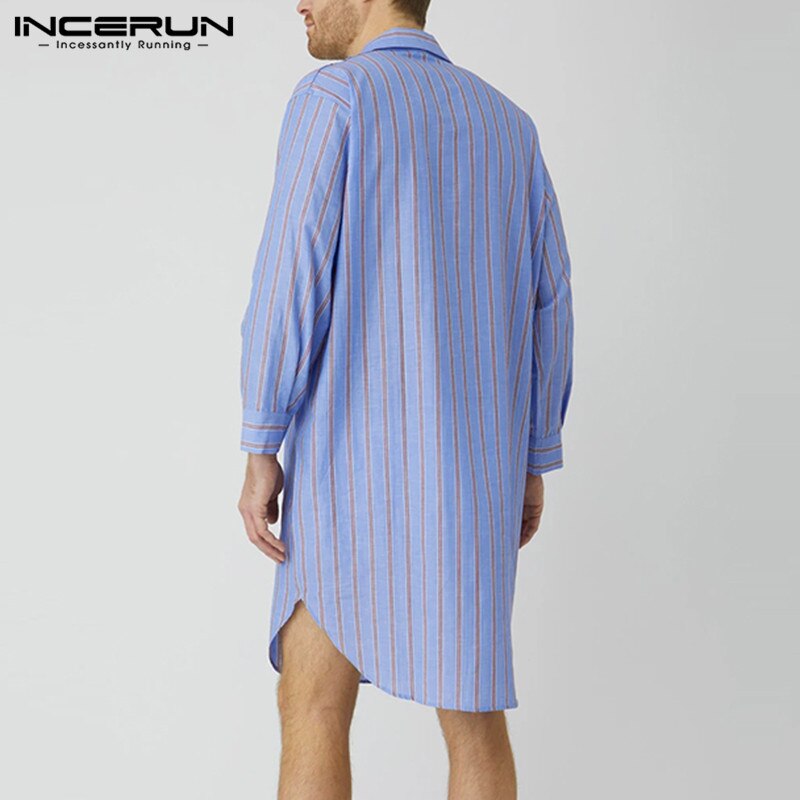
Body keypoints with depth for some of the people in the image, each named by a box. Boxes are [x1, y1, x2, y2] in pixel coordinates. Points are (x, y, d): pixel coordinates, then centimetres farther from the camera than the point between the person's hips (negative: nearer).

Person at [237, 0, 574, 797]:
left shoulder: (332, 95, -4)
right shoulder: (508, 124, 14)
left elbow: (289, 281, -14)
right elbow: (546, 307, 11)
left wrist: (260, 451, -12)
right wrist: (533, 464, 16)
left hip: (356, 455, -5)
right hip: (469, 459, 6)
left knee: (312, 711, 3)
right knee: (471, 711, 11)